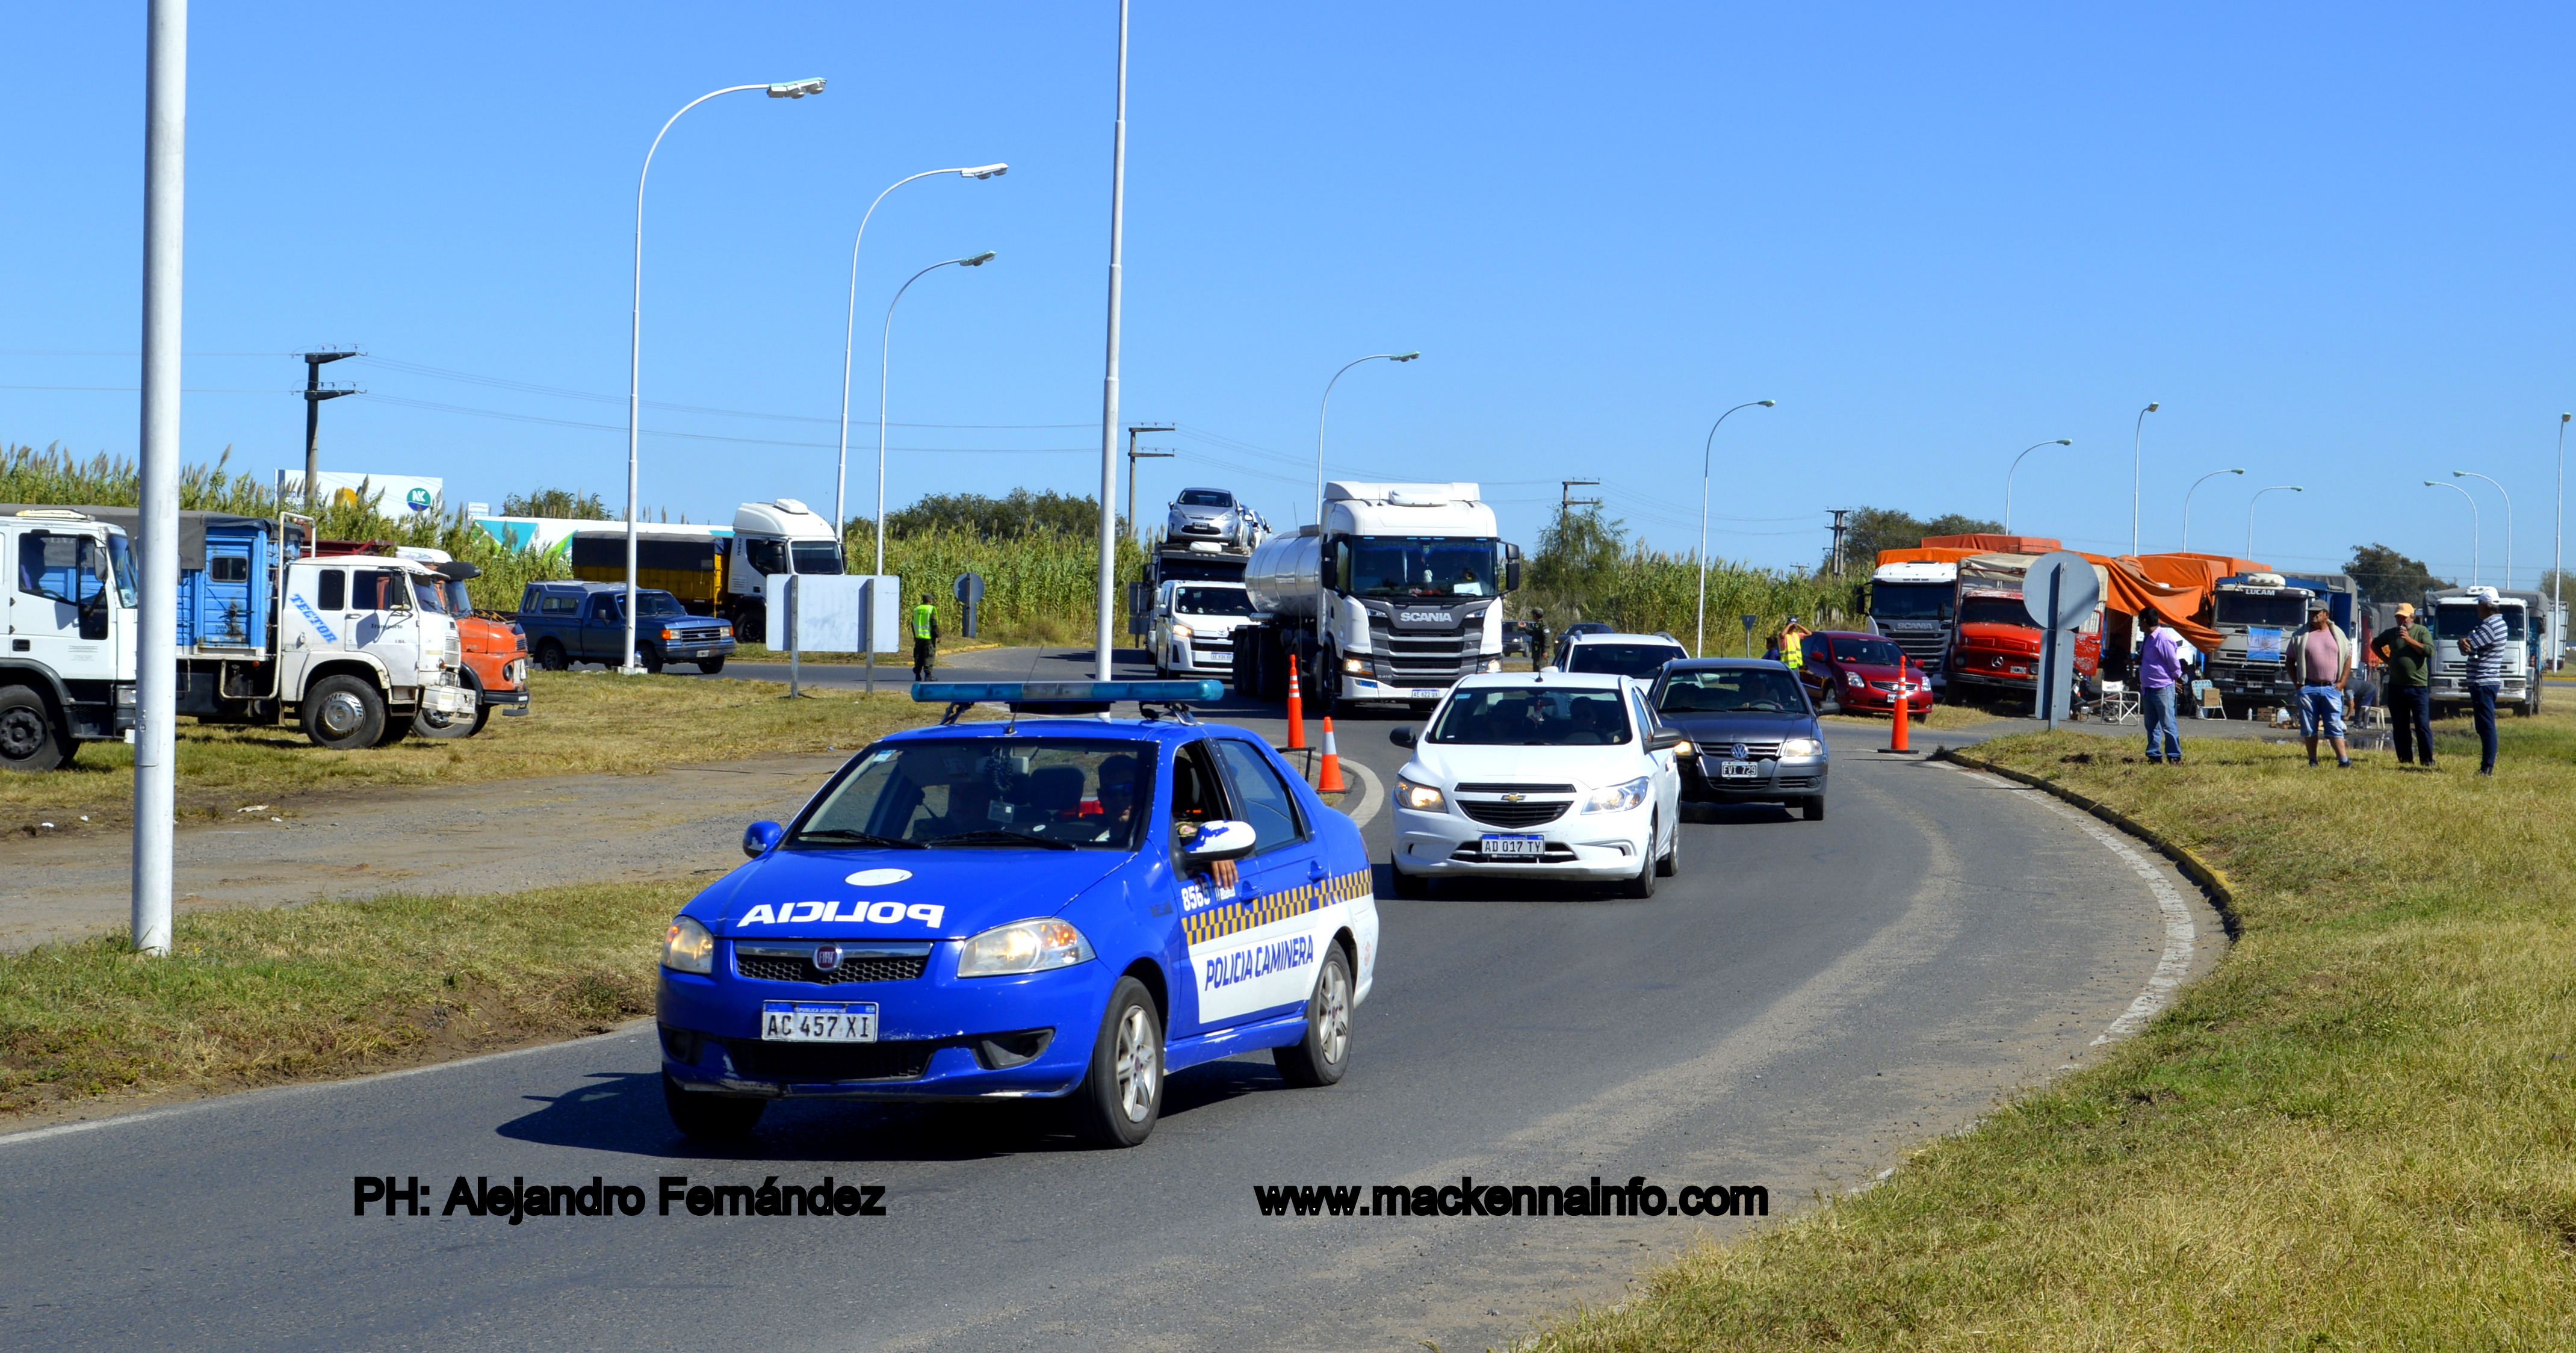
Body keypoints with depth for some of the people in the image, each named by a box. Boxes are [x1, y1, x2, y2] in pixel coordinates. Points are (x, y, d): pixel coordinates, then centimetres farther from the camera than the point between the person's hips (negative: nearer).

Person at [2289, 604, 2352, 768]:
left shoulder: (2337, 634, 9)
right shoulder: (2301, 636, 7)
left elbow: (2347, 660, 11)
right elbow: (2290, 662, 8)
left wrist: (2341, 683, 0)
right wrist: (2298, 683, -2)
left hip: (2331, 688, 0)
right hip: (2308, 688, 0)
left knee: (2335, 727, -4)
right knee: (2310, 728, 3)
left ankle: (2344, 761, -7)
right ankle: (2313, 762, 8)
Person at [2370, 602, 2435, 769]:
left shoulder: (2422, 632, 0)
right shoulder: (2391, 633, 12)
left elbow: (2430, 651, -15)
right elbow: (2375, 645, 29)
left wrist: (2409, 640, -16)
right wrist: (2386, 659, 15)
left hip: (2418, 687, -5)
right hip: (2396, 687, 5)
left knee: (2422, 726, -6)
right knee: (2400, 727, 7)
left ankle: (2427, 761, -4)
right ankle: (2405, 759, 14)